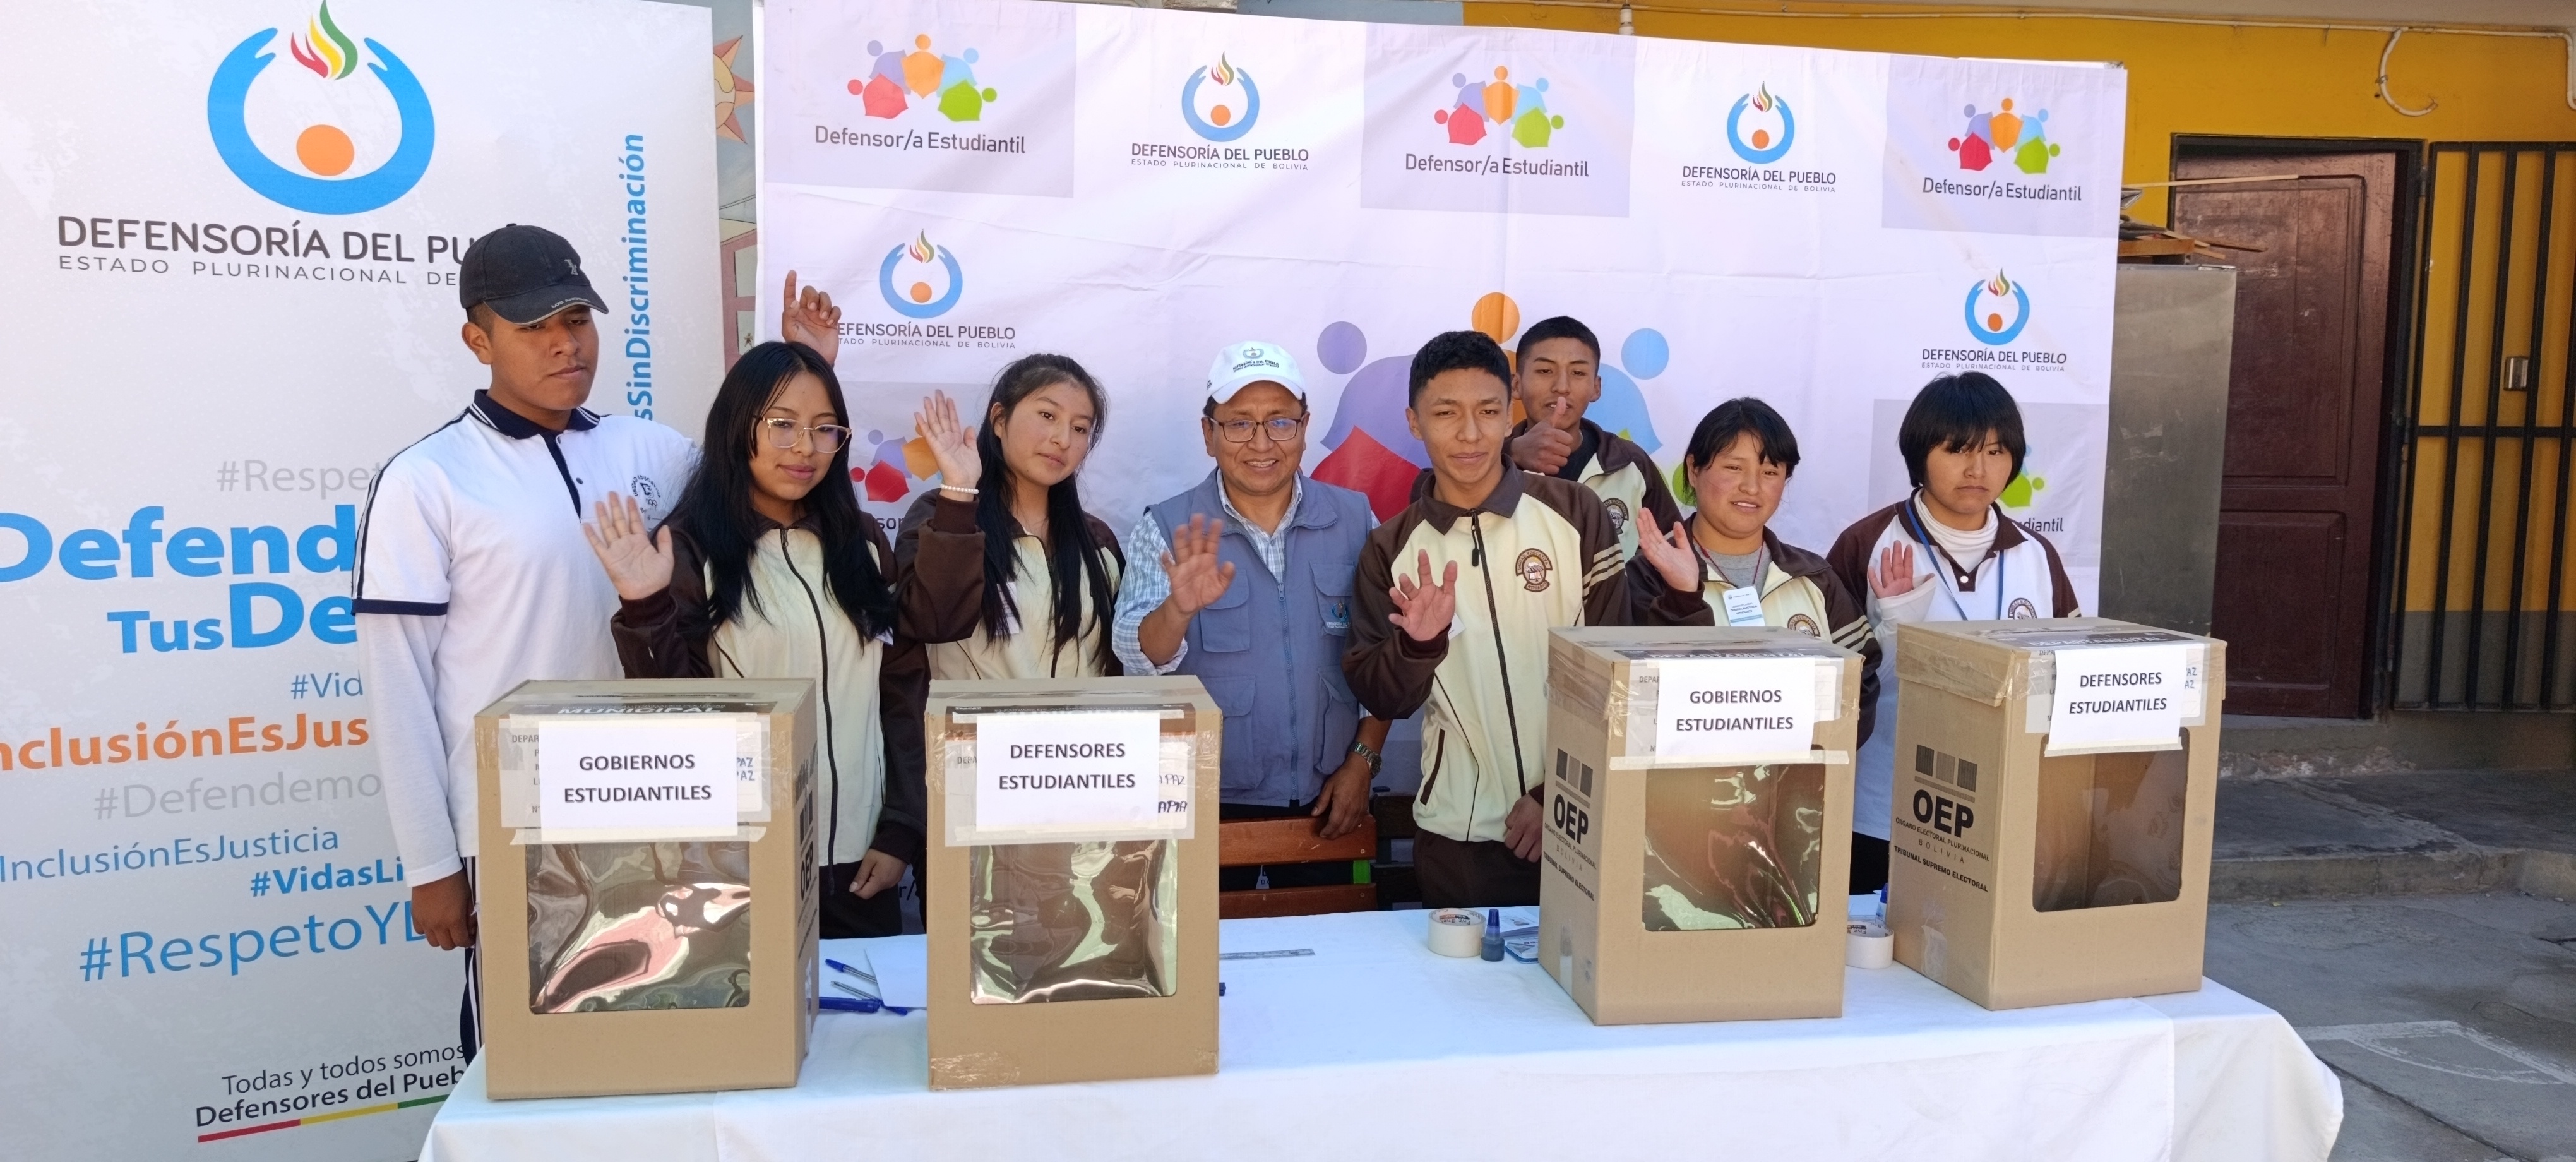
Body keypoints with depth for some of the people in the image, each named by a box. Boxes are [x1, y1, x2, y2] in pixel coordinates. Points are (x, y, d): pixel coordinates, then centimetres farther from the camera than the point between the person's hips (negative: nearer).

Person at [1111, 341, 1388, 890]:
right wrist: (1179, 610, -37)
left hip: (1325, 802, 2)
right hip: (1206, 804, -2)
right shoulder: (1165, 530, -7)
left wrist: (1363, 759, -2)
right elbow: (1135, 659, -18)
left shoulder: (1354, 519, -1)